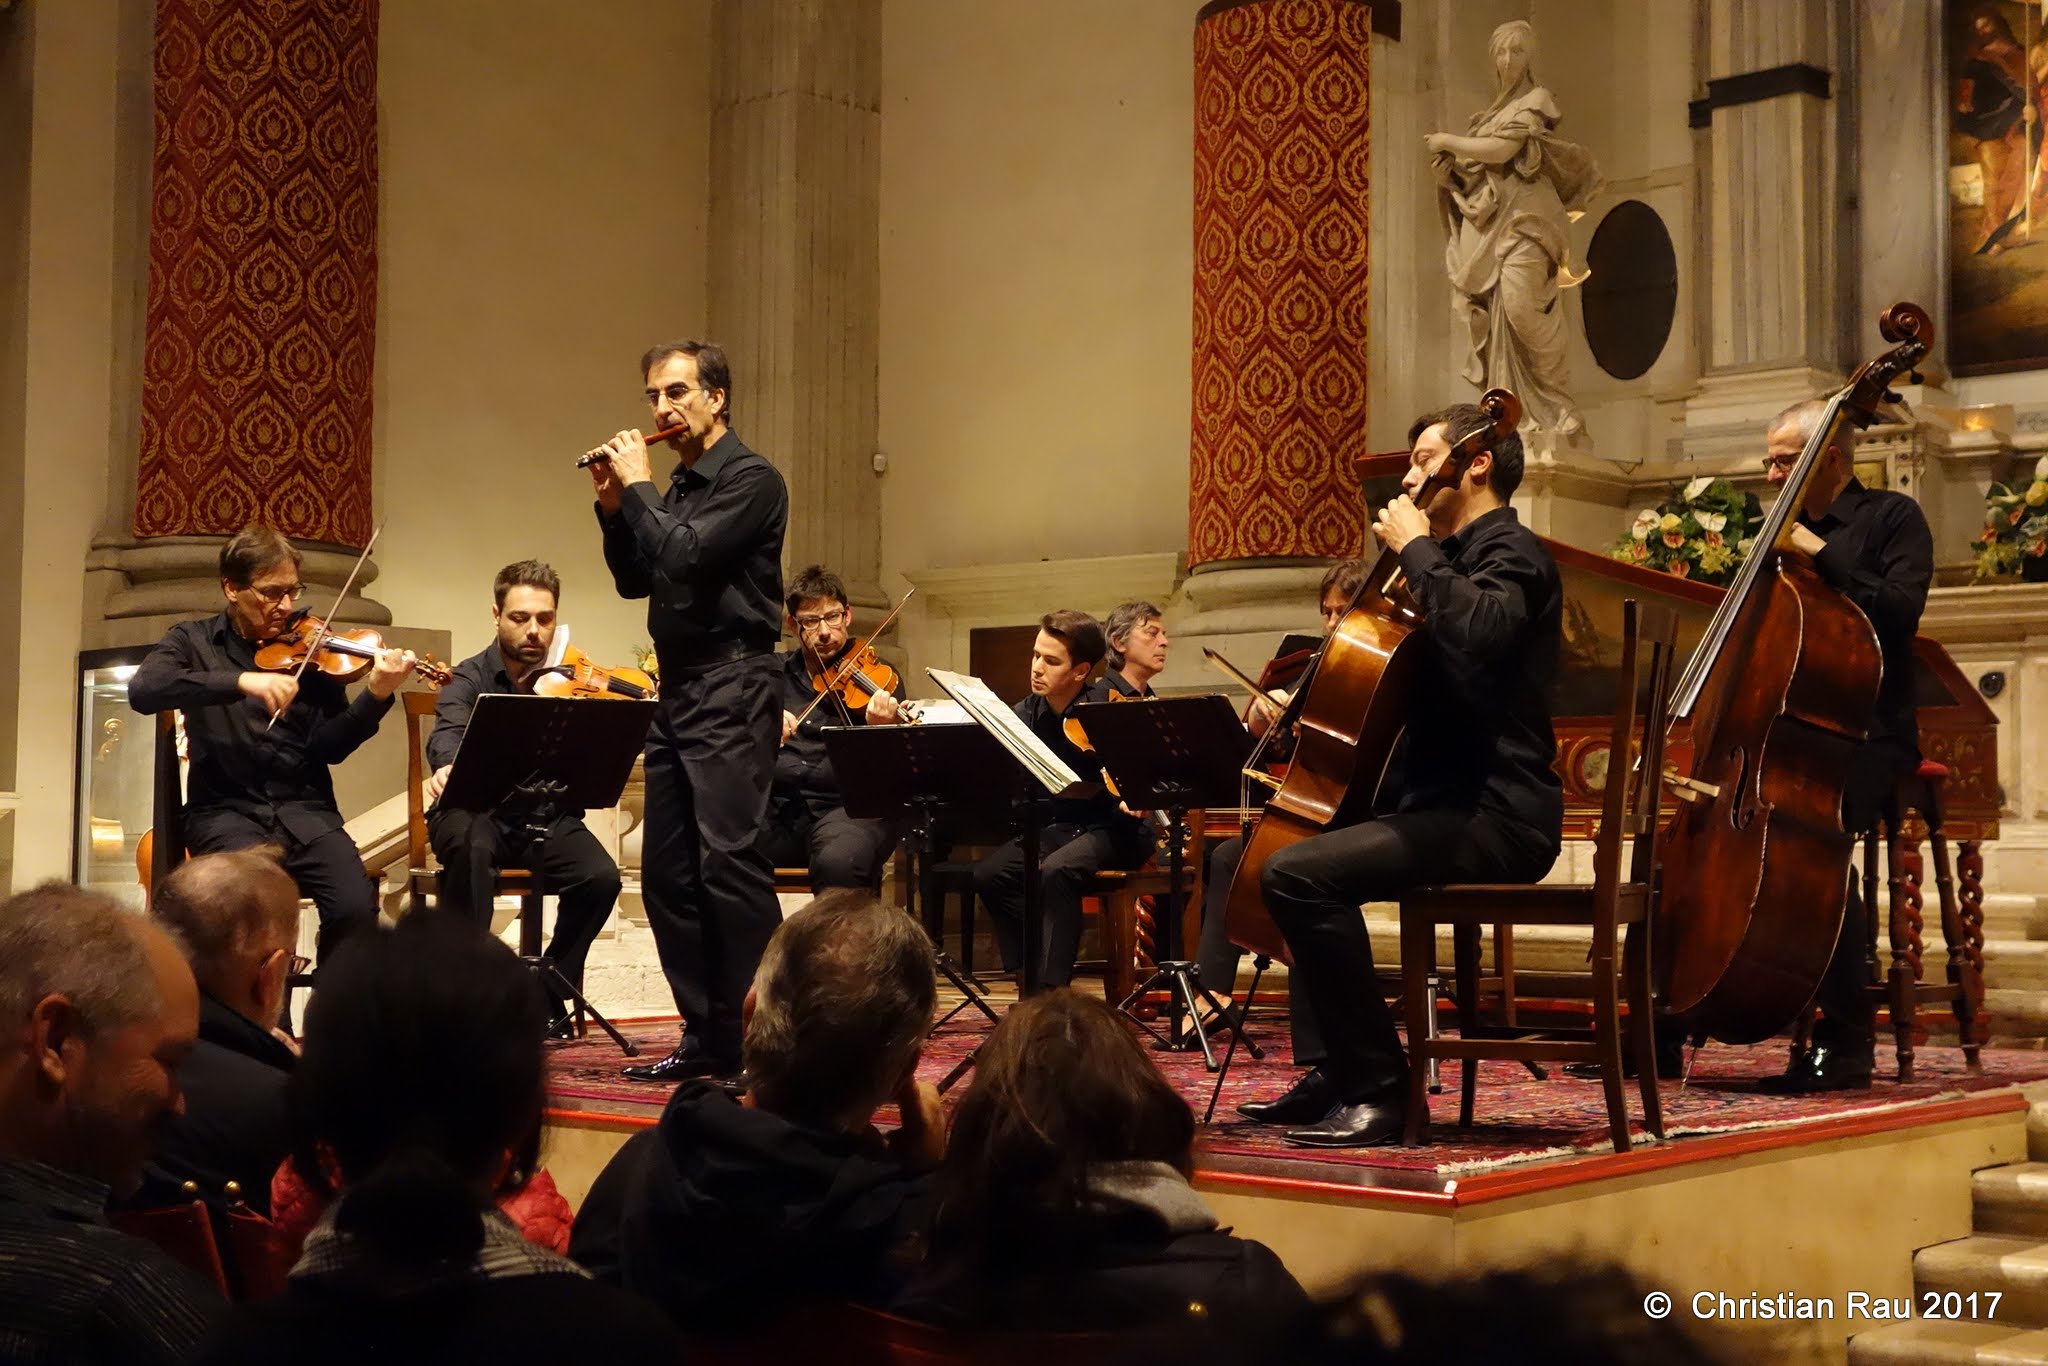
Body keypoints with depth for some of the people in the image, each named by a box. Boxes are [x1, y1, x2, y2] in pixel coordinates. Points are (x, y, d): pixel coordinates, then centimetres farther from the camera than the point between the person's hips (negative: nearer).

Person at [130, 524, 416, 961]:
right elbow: (143, 690, -14)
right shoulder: (193, 642, 7)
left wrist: (375, 696, -19)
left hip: (305, 809, 1)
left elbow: (330, 747, 0)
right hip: (226, 809, -1)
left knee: (356, 907, -25)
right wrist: (241, 681, -25)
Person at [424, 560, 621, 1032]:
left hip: (546, 819, 2)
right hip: (477, 813, -2)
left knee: (601, 877, -26)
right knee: (470, 846, -36)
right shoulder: (469, 679, -4)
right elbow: (449, 732, -26)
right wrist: (447, 767, -50)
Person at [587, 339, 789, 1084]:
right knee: (668, 875, 7)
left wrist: (639, 485, -7)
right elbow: (635, 579, 17)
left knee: (729, 866, -14)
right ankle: (706, 1038, 12)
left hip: (731, 692, -9)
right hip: (676, 692, 9)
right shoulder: (677, 487, 17)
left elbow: (686, 555, -19)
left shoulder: (750, 479, -7)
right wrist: (613, 503, 5)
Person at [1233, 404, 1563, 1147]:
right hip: (1444, 801, 11)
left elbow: (1476, 633, -33)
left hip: (1492, 815, -11)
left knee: (1296, 874, -27)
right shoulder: (1464, 556, 22)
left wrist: (1415, 548, -19)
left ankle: (1380, 1086, -21)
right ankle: (1338, 1070, 23)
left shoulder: (1512, 551, -8)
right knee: (1298, 844, 25)